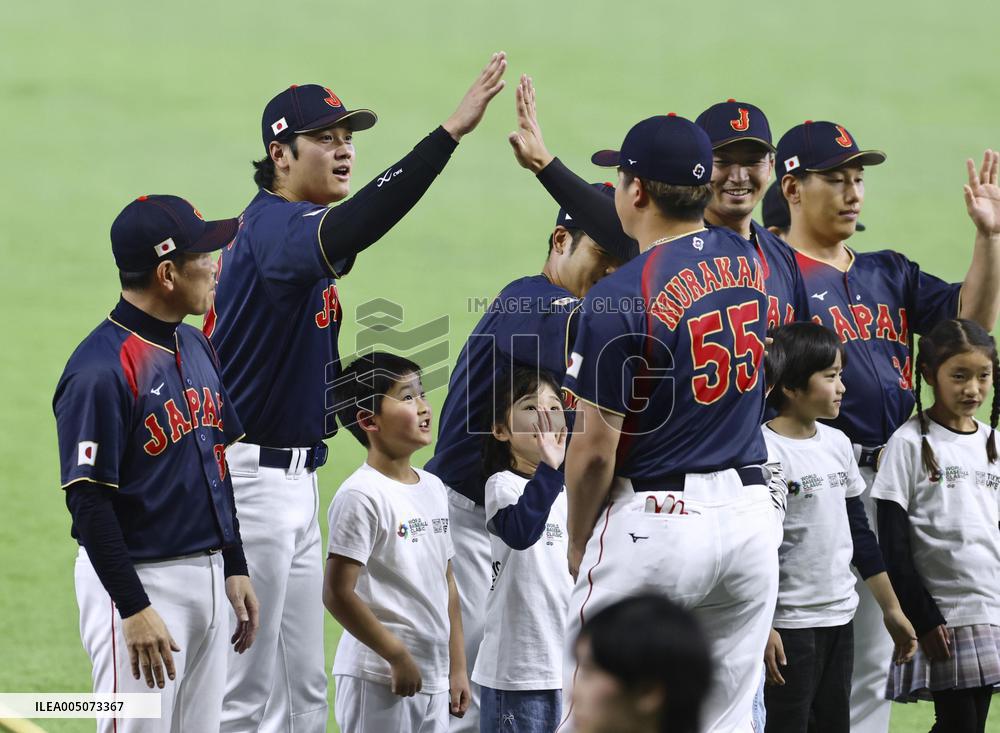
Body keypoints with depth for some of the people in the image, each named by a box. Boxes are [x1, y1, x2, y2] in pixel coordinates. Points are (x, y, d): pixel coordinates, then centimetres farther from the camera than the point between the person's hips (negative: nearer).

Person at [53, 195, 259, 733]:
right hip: (139, 581, -9)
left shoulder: (196, 347, 10)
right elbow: (88, 501, -20)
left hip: (208, 580, 9)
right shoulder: (102, 369, -18)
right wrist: (135, 609, -22)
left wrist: (235, 568, 17)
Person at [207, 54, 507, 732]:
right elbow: (350, 229, -41)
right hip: (249, 477, -11)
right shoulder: (274, 226, -18)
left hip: (296, 473, 11)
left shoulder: (294, 229, 15)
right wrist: (450, 133, -46)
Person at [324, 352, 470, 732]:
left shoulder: (433, 488, 12)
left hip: (433, 680, 8)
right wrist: (398, 656, -15)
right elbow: (337, 593, -18)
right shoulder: (361, 496, -13)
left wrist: (457, 666, 14)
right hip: (378, 681, -8)